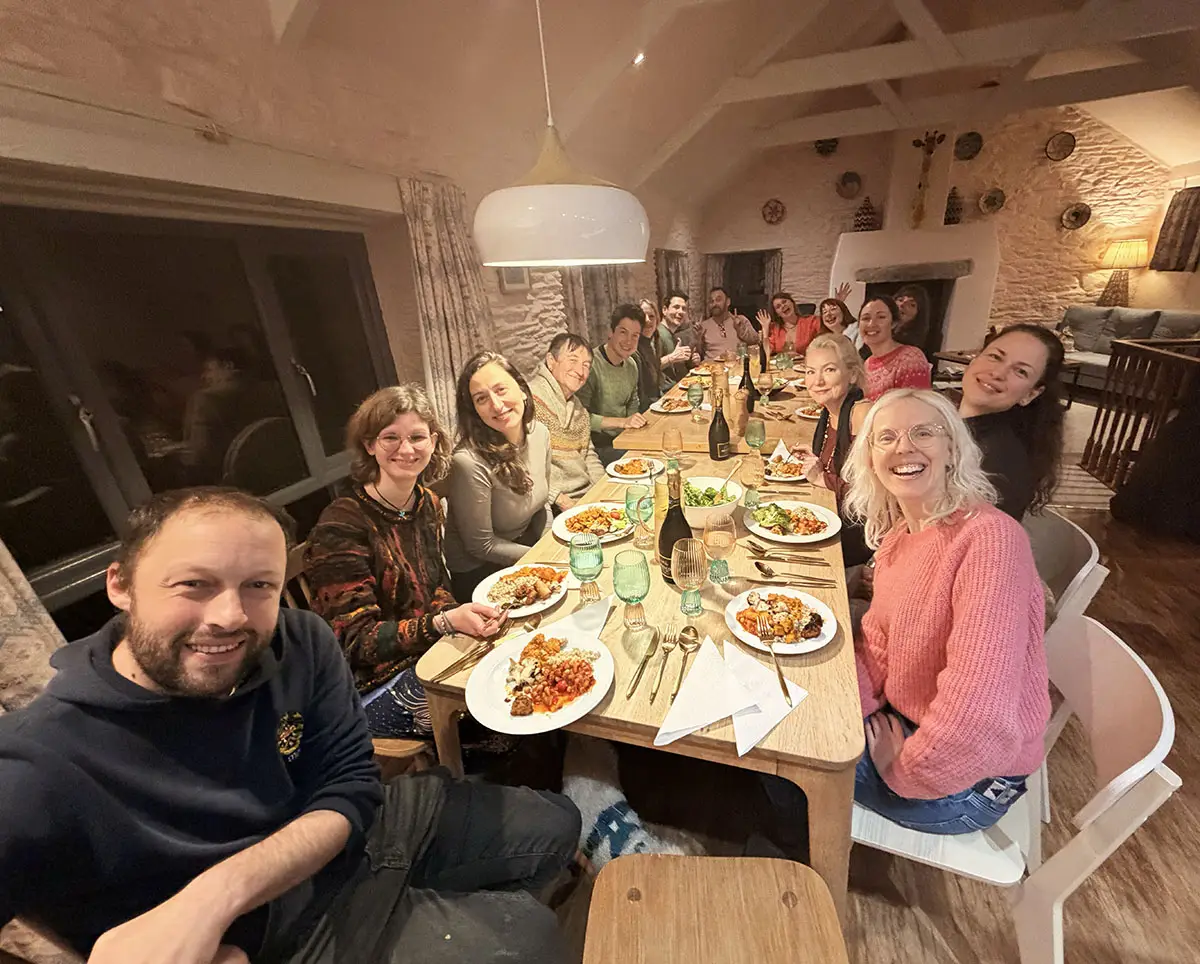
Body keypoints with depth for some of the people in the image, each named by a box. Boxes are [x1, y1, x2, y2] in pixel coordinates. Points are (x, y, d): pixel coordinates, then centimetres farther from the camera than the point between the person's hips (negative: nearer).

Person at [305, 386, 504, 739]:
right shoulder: (341, 526, -20)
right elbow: (355, 640, -20)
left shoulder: (428, 504, 1)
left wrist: (462, 614, -12)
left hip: (427, 653, 6)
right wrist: (445, 622, -33)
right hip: (370, 686, -6)